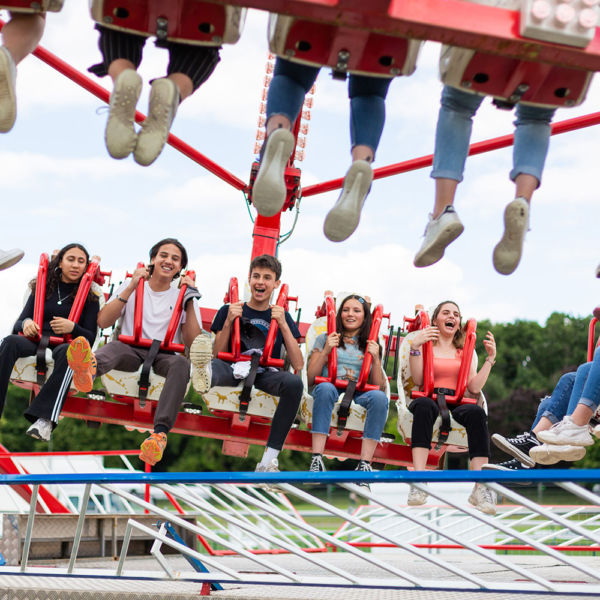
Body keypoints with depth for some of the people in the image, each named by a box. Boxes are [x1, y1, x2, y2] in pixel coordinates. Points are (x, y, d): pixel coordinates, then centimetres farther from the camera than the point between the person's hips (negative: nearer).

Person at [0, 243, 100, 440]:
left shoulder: (90, 297, 15)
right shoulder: (42, 288, 19)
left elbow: (90, 337, 7)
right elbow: (19, 324, 16)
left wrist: (72, 327, -14)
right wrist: (25, 323, -9)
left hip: (64, 344, -1)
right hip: (34, 341, 2)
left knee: (68, 351, -39)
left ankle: (45, 418, -52)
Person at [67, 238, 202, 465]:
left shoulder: (182, 296, 15)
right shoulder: (132, 286, 16)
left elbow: (193, 343, 4)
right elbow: (103, 322, 3)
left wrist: (190, 301, -3)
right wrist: (131, 288, -3)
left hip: (164, 355, 0)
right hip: (131, 352, 1)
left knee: (181, 363, -35)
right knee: (115, 346, -34)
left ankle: (160, 432, -57)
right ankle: (88, 368, -74)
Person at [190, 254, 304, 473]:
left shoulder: (282, 317, 18)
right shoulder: (228, 311, 16)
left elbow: (298, 365, 8)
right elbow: (219, 356, 8)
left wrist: (283, 325, 1)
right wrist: (228, 322, -3)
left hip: (266, 374, 1)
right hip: (234, 369, 0)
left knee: (294, 383, -33)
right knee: (214, 366, -34)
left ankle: (268, 461, -38)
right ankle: (205, 373, -77)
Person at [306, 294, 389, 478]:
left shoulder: (370, 345, 22)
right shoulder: (326, 339, 18)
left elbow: (380, 387, 13)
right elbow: (310, 379, 8)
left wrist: (376, 359, 2)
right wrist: (326, 351, -2)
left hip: (359, 395, 1)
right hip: (331, 392, -1)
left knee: (379, 397, -33)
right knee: (325, 387, -38)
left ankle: (364, 464, -38)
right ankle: (317, 459, -44)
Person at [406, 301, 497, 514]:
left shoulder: (463, 352, 24)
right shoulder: (425, 344, 17)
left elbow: (474, 388, 10)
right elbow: (418, 380, -2)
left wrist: (490, 359, 6)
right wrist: (415, 347, -11)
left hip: (456, 405, 2)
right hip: (429, 401, -2)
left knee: (476, 412, -33)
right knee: (425, 405, -39)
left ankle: (480, 487, -44)